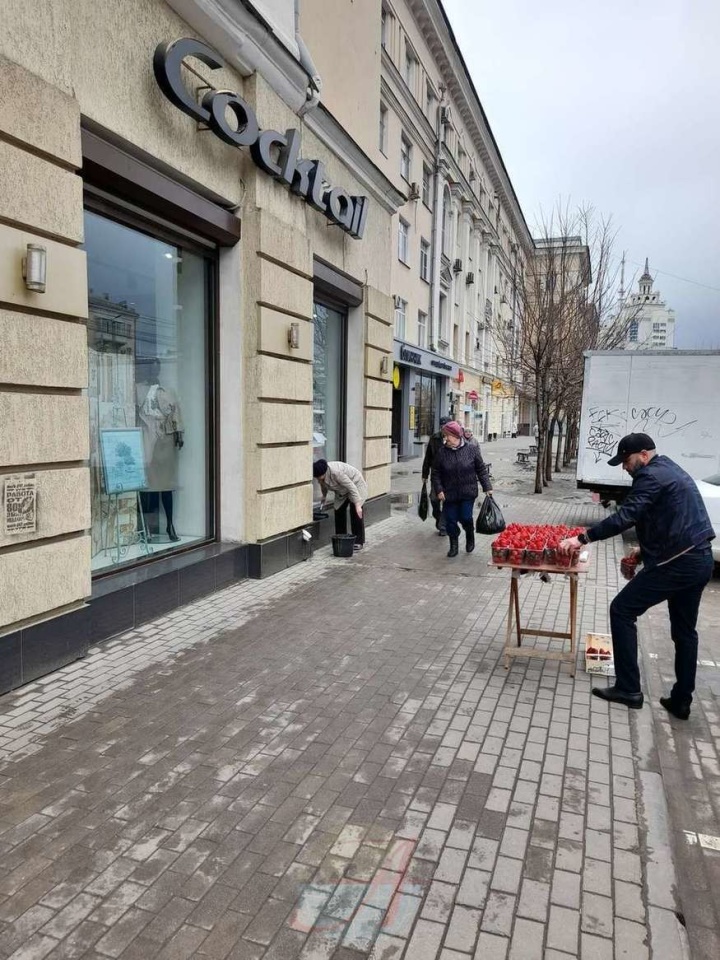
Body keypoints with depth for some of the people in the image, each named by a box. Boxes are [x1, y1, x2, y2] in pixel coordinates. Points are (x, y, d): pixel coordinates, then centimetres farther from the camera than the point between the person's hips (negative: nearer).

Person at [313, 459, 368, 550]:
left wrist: (358, 505, -41)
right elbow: (323, 486, 8)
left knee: (356, 513, -13)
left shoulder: (336, 472, -40)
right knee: (339, 511, -1)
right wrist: (323, 499, 20)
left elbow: (352, 488, -38)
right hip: (342, 491, 7)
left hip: (355, 484, -7)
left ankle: (359, 542, -7)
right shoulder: (321, 475, -17)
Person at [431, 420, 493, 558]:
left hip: (468, 493, -2)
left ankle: (470, 537, 27)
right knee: (450, 520, 3)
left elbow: (481, 469, 2)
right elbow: (436, 473, 4)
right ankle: (454, 545, 22)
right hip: (449, 494, 2)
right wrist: (438, 490, -5)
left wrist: (487, 487, -1)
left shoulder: (471, 450, -4)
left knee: (465, 517, -5)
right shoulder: (442, 452, -2)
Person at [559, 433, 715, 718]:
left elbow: (625, 516, -25)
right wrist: (646, 548, 20)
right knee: (684, 631, 18)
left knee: (622, 611, 1)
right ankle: (681, 701, 25)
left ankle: (628, 689, 5)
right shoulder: (672, 471, 18)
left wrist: (582, 538, -24)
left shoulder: (651, 476, -13)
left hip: (676, 564, -10)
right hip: (700, 560, 10)